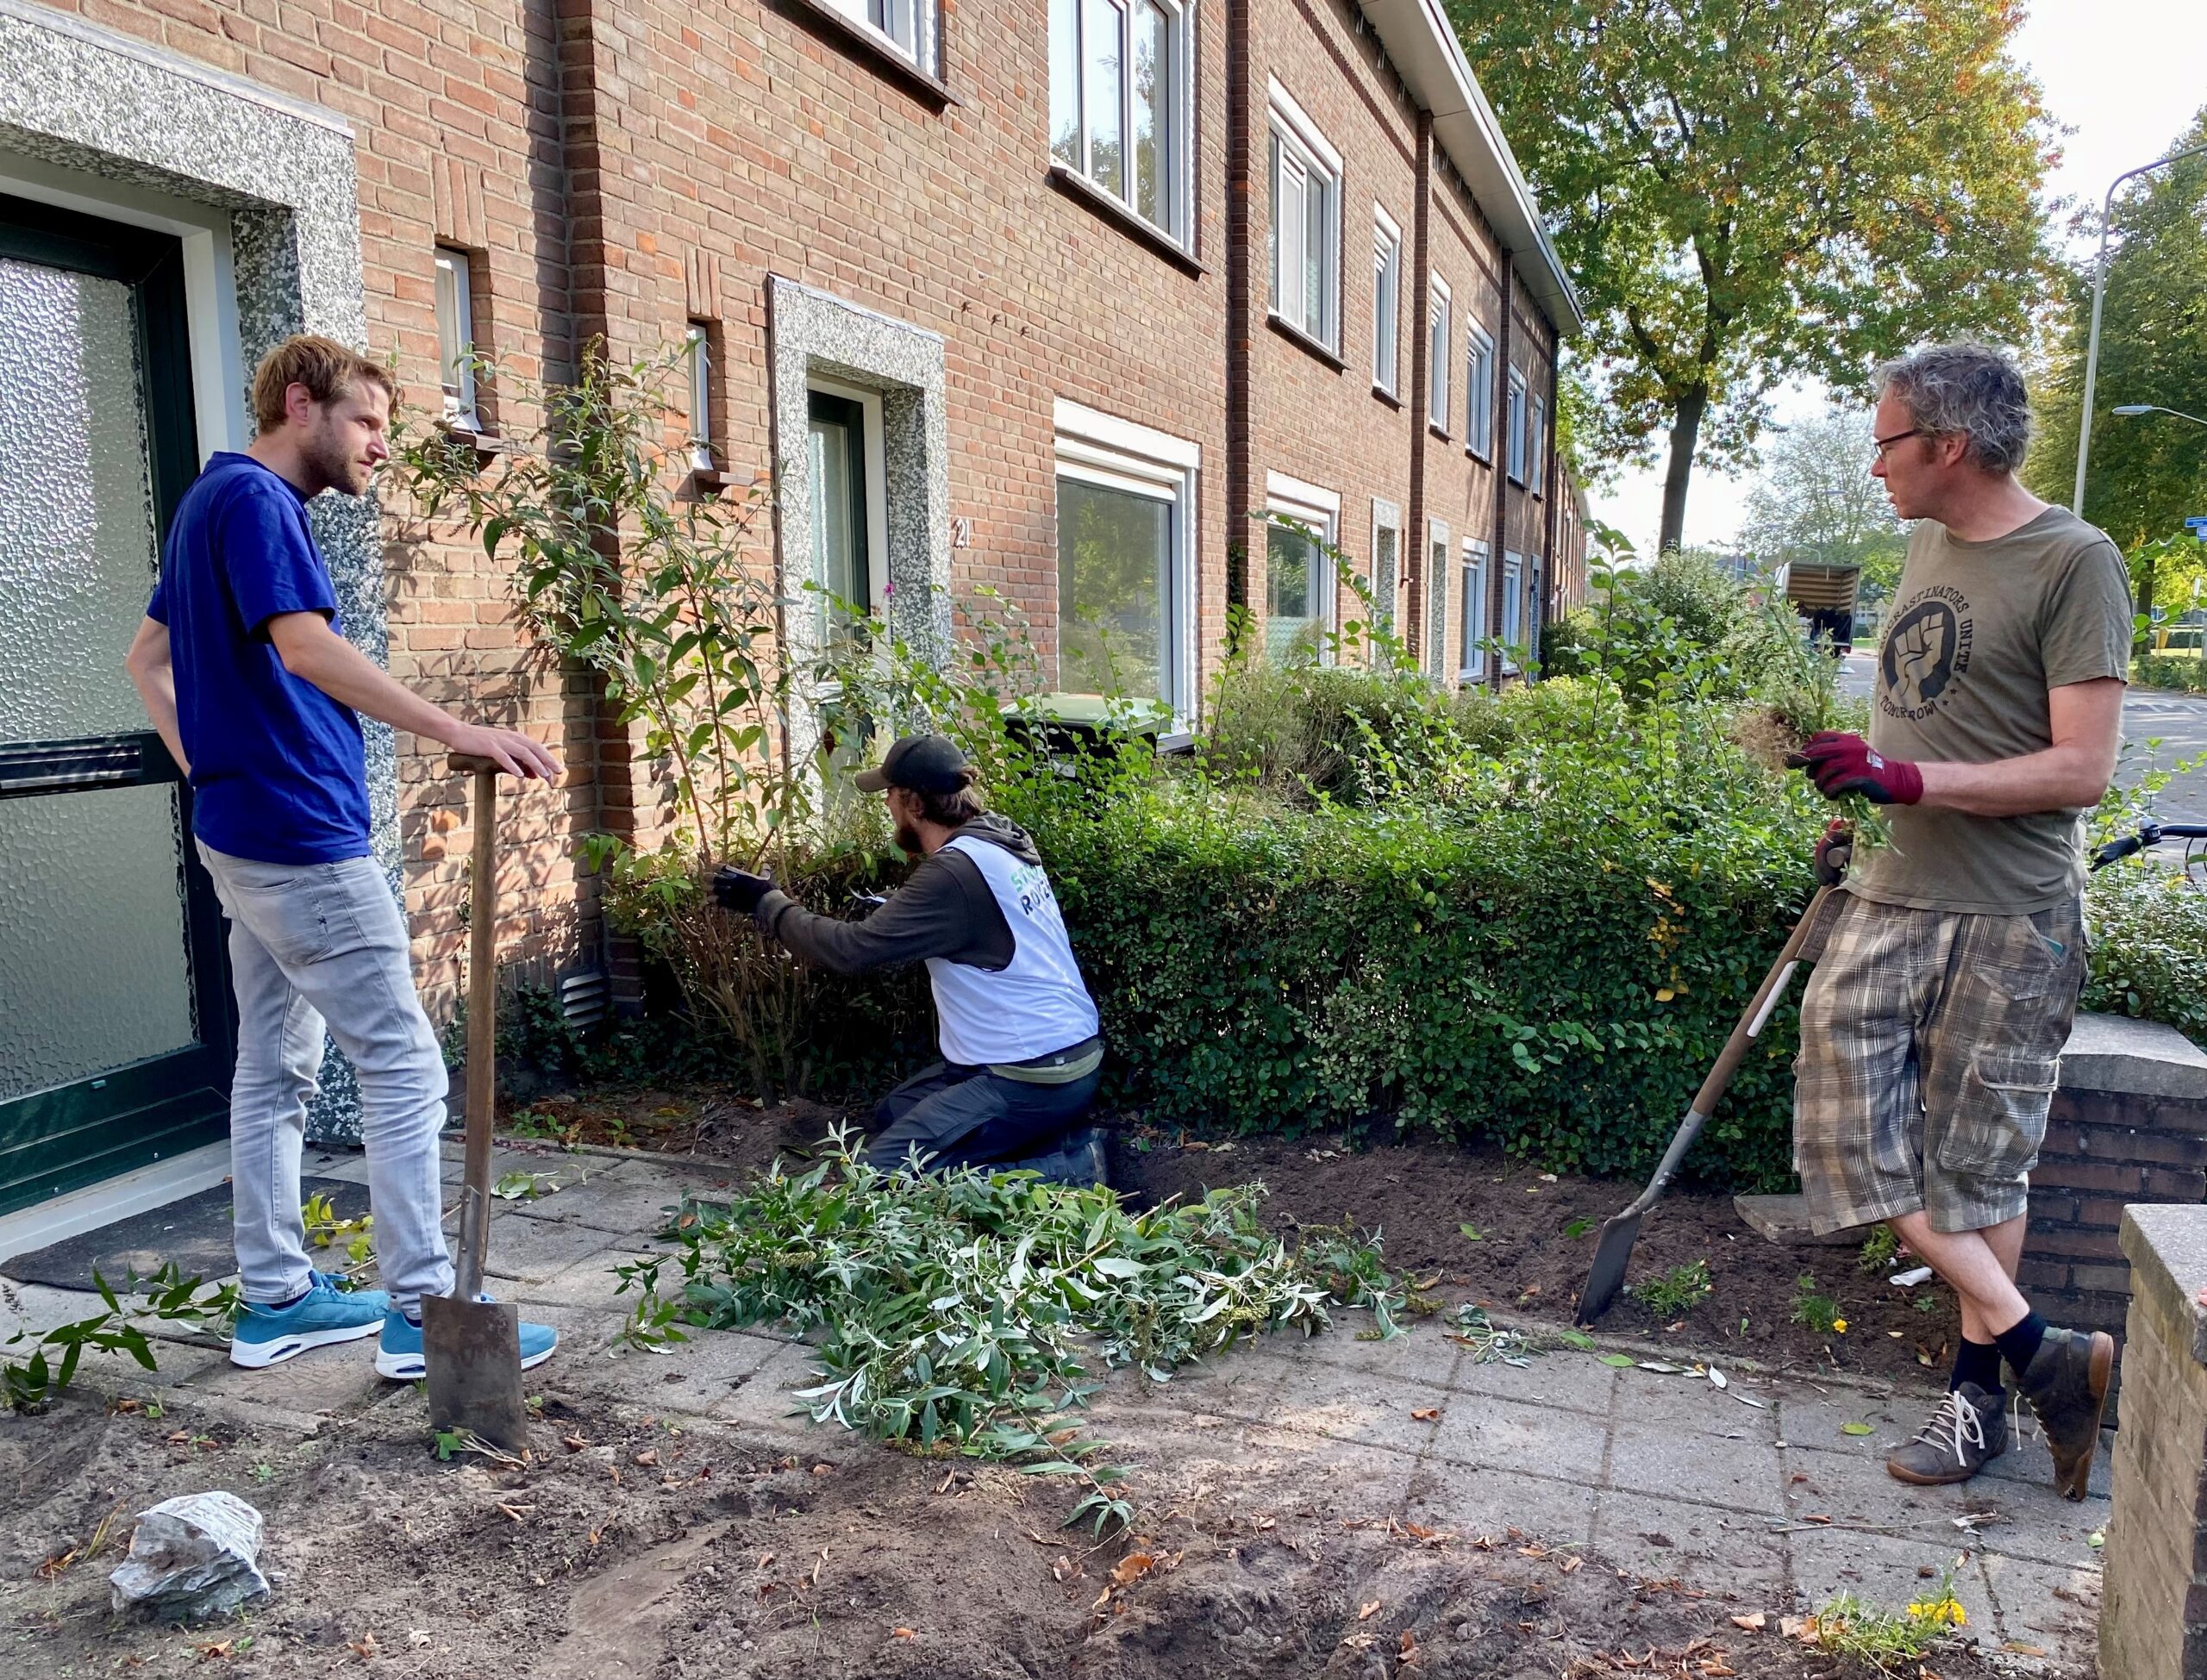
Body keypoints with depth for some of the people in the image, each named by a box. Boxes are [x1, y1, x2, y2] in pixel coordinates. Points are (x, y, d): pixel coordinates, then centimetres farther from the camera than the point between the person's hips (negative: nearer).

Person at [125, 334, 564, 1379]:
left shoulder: (218, 499, 17)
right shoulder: (254, 499, -13)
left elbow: (147, 658, 24)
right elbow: (305, 647, -28)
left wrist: (210, 769, 18)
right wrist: (456, 732, -34)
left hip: (243, 832, 10)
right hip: (301, 840, -10)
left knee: (275, 1067, 13)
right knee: (403, 1068, -6)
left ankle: (273, 1298, 22)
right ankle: (420, 1312, 0)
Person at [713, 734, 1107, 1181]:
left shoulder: (956, 870, -22)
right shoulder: (999, 839, 6)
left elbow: (851, 949, -22)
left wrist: (766, 902, -9)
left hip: (1038, 1079, -10)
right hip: (1059, 1051, 10)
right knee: (892, 1115, 21)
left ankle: (1068, 1171, -5)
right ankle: (1057, 1142, 11)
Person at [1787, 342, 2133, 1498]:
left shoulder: (2074, 562, -11)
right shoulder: (1924, 547, 12)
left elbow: (2082, 770, -17)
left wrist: (1904, 779, -23)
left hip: (2007, 922, -7)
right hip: (1889, 897, 7)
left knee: (1978, 1162, 3)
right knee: (1852, 1121, 1)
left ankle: (1978, 1382, 19)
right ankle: (2041, 1351, 12)